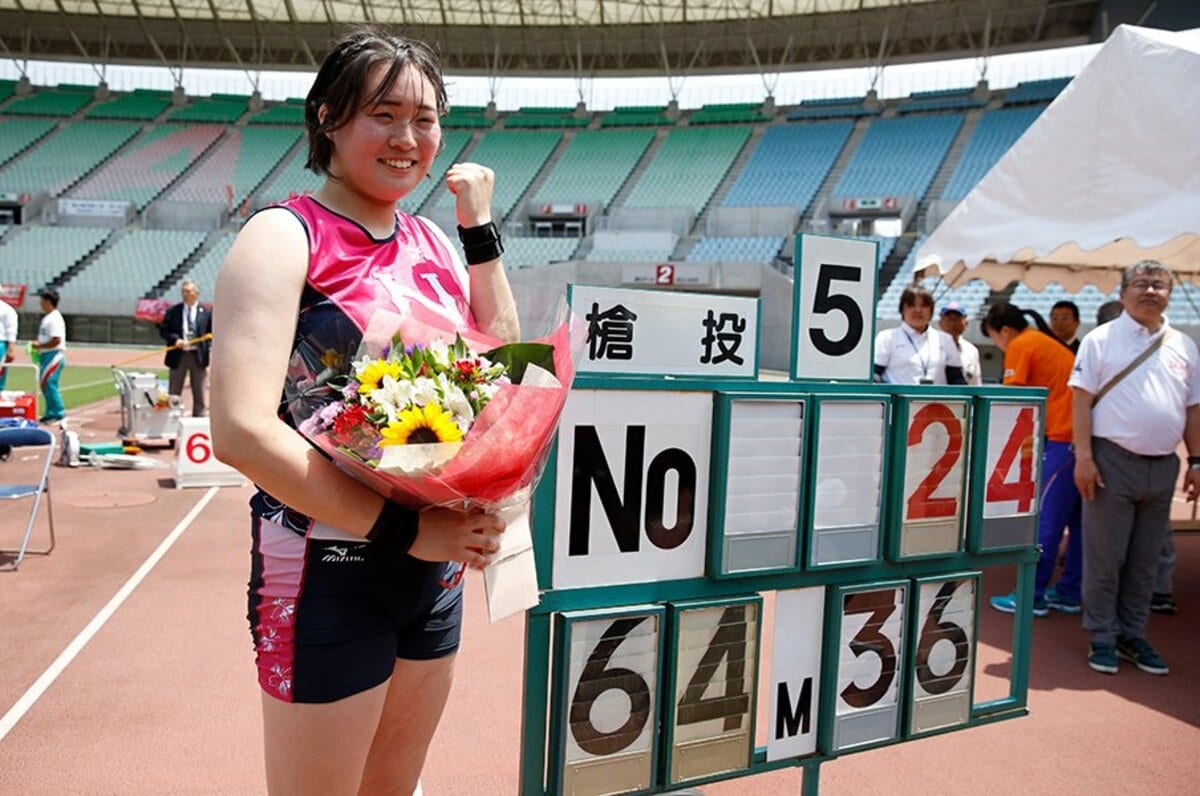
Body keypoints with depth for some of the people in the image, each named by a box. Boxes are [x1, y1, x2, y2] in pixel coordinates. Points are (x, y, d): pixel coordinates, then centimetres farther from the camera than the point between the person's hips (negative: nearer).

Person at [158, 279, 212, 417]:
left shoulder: (206, 312, 2)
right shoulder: (173, 311, 4)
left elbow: (211, 332, 5)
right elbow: (163, 330, 4)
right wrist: (175, 339, -13)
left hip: (199, 356, 0)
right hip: (178, 355, 0)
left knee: (199, 393, 7)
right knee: (173, 394, 6)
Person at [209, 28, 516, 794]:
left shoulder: (432, 241, 9)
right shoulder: (286, 236, -12)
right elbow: (240, 428, -22)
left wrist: (481, 228, 1)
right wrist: (403, 529, -23)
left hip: (434, 567, 7)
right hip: (327, 572, -6)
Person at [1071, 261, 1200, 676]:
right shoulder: (1101, 339, -1)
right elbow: (1082, 400, -6)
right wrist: (1083, 457, -13)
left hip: (1163, 466, 5)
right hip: (1113, 461, -4)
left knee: (1145, 560, 12)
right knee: (1105, 557, 1)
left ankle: (1133, 635, 23)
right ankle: (1102, 638, 12)